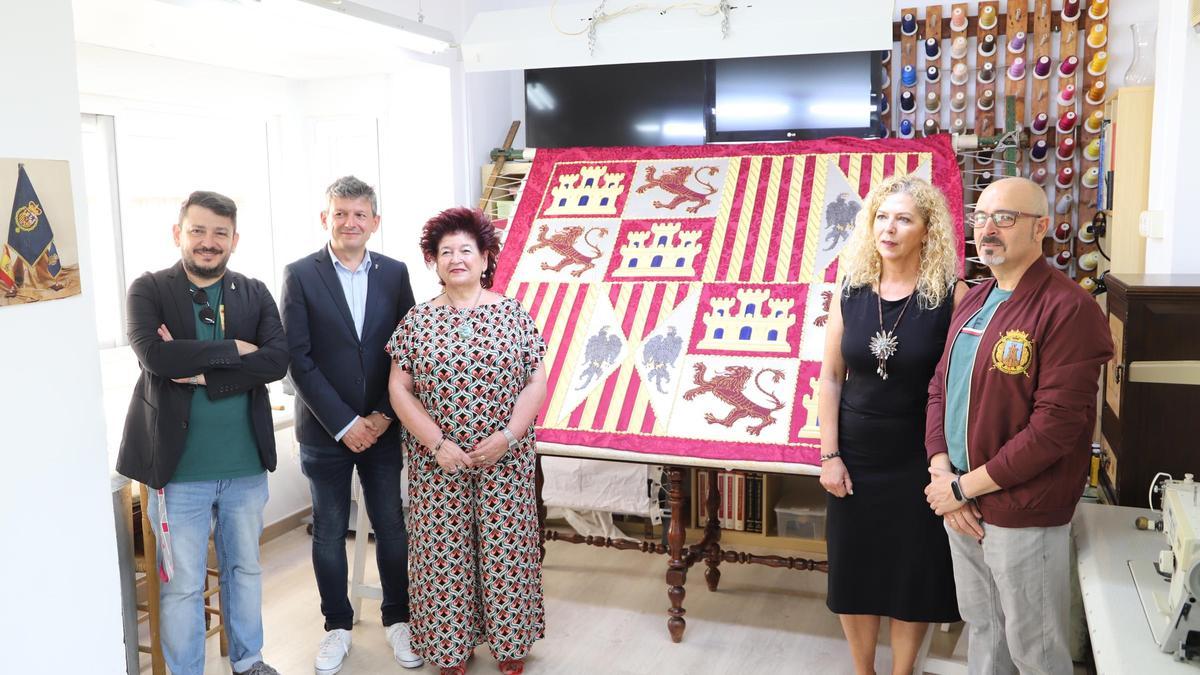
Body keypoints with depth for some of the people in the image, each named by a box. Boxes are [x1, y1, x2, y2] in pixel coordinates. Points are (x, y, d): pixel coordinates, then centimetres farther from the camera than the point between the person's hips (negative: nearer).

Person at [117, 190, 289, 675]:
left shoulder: (255, 294, 4)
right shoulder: (148, 290, -4)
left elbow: (277, 360, -11)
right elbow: (154, 354, -21)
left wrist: (202, 372, -18)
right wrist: (234, 349, -16)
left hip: (246, 463, 3)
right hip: (179, 466, -3)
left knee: (245, 568, 19)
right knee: (182, 584, 8)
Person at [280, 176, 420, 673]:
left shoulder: (394, 273, 3)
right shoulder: (300, 275, -5)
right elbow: (298, 358, -9)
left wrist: (383, 416, -7)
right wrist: (344, 423, -13)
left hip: (382, 427, 2)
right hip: (324, 430, -1)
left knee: (392, 525, 10)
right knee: (329, 532, 10)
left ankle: (397, 618, 27)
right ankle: (337, 626, 27)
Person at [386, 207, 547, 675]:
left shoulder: (512, 314, 0)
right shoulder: (418, 320, 1)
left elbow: (536, 383, -2)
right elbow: (399, 388, -2)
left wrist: (508, 435, -15)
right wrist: (437, 445, -12)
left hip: (505, 460, 0)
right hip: (437, 461, 1)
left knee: (505, 548, 6)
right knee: (444, 550, 7)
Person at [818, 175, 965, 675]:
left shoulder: (951, 295, -11)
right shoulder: (850, 291, -2)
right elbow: (830, 377, 1)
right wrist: (829, 454, -3)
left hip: (919, 459, -2)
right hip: (855, 455, 3)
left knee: (914, 573, 12)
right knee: (853, 569, 14)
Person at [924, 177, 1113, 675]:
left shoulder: (1068, 308, -16)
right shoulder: (972, 302, 9)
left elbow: (1056, 426, -21)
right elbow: (939, 389, 10)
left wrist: (966, 486, -16)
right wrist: (943, 474, -5)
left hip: (1022, 516, -7)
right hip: (959, 507, 7)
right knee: (981, 629, 21)